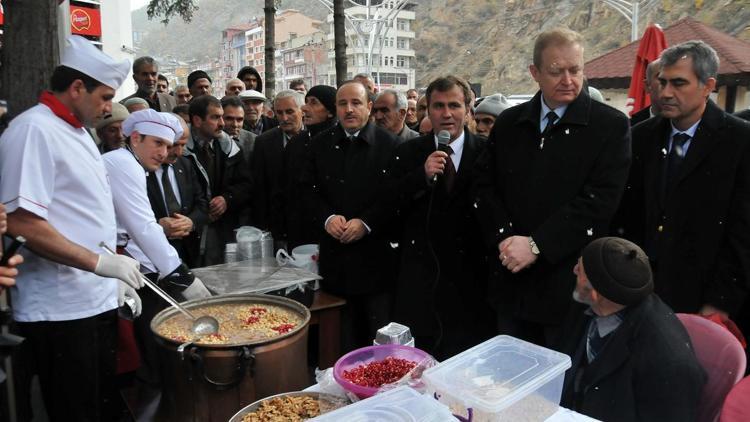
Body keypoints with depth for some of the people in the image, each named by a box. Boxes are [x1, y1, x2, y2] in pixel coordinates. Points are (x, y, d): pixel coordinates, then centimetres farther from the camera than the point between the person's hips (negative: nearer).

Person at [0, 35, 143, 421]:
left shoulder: (78, 131, 15)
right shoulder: (34, 130, -13)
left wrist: (116, 281, 15)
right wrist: (100, 262, -23)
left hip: (98, 302, 9)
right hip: (60, 312, -9)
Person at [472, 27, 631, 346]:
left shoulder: (612, 126, -6)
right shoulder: (509, 123, 8)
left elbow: (599, 200, -15)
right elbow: (485, 185, 6)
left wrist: (536, 245, -18)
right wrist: (504, 238, -9)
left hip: (571, 284, -4)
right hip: (512, 283, 4)